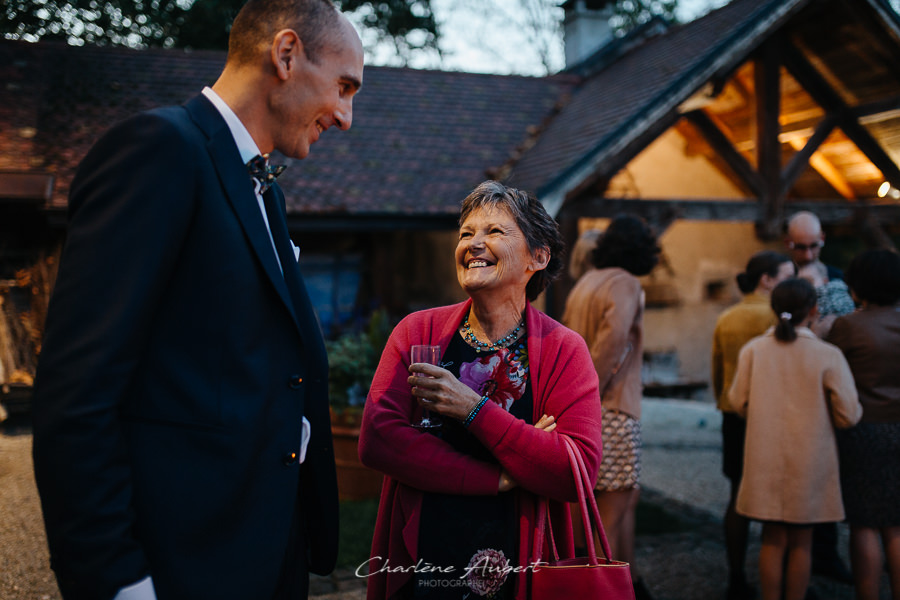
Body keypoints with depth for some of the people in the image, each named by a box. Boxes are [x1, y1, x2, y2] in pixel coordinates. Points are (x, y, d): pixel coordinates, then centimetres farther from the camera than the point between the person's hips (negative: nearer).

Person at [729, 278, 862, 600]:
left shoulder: (753, 349, -5)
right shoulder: (828, 355, -12)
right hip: (809, 461, -2)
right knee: (801, 540, 12)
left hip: (765, 459, 2)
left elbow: (738, 401, 0)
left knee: (773, 538, 13)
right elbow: (849, 414, -8)